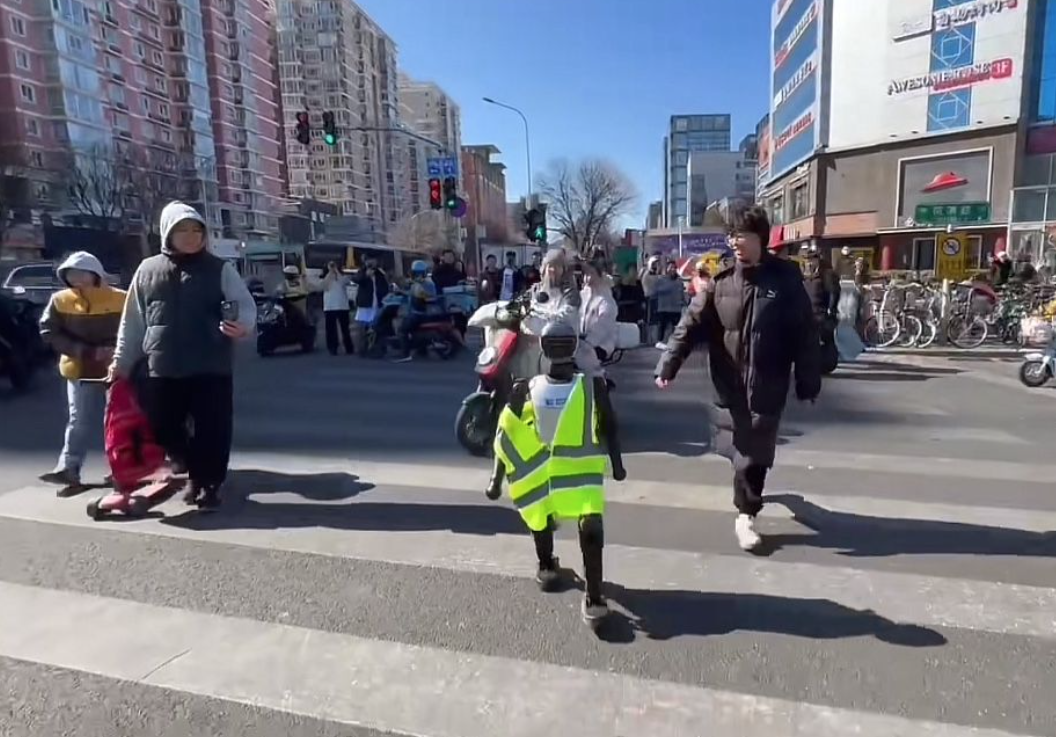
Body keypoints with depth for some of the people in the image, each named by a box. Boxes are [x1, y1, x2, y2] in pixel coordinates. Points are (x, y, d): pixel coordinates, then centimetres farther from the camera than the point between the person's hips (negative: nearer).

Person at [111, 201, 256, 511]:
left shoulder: (220, 269, 2)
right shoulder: (147, 270, 10)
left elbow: (245, 305, -5)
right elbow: (132, 322, 15)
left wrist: (242, 325, -28)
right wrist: (122, 361, 14)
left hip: (211, 367, -3)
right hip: (162, 369, 3)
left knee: (212, 429, 1)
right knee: (163, 428, 10)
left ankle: (210, 482, 18)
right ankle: (196, 472, 31)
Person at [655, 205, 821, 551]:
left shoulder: (786, 278, -6)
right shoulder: (721, 280, -2)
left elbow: (804, 333, -4)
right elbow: (691, 323, -7)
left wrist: (808, 381, -5)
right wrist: (668, 364, -18)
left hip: (767, 384, -2)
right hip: (729, 383, 2)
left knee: (753, 449, 1)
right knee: (739, 446, 15)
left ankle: (746, 515, 18)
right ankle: (749, 492, 44)